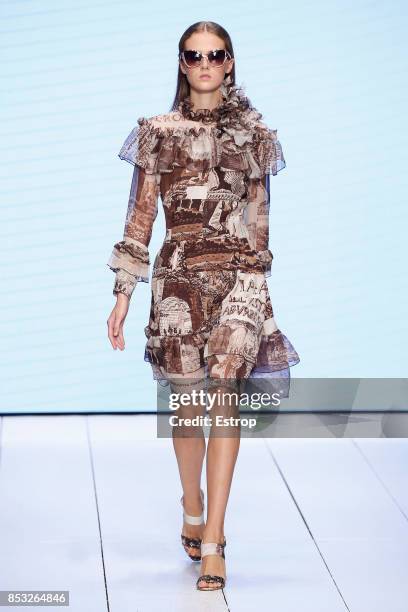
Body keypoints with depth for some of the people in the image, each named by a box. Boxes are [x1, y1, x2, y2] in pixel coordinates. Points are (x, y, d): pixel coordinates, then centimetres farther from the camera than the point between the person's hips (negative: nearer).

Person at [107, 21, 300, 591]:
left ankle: (212, 540, -11)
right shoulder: (159, 132, 6)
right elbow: (140, 216, 6)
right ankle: (194, 512, 30)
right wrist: (124, 293, 2)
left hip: (240, 275, 0)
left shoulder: (254, 132, 9)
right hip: (179, 277, 0)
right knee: (187, 401, 5)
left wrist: (257, 276, 18)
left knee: (223, 393, -12)